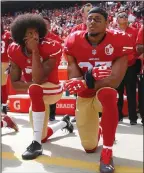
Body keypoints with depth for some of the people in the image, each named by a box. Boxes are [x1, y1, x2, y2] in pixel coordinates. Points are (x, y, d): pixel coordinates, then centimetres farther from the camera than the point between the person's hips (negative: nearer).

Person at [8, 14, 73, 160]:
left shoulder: (51, 48, -25)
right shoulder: (15, 51, -12)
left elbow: (38, 79, -35)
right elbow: (14, 83, -11)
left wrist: (35, 51, -34)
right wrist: (31, 84, -29)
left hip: (52, 89, -5)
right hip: (37, 95, 6)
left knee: (35, 89, -41)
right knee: (43, 136, 16)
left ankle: (36, 143, -34)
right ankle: (65, 122, 48)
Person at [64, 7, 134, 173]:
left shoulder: (119, 41, -19)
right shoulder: (73, 41, -12)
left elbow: (115, 80, -27)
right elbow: (73, 78, -16)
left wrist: (86, 83, -41)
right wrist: (90, 78, -39)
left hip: (105, 93, -2)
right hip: (84, 97, 2)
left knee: (107, 94, -42)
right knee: (89, 147, 7)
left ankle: (107, 151, -25)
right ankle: (95, 128, 46)